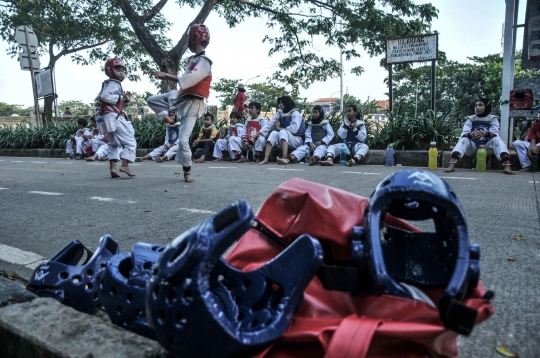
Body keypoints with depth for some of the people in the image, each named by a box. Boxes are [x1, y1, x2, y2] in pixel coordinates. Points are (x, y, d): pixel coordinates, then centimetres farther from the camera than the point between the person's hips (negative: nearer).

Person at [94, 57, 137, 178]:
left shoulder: (108, 84, 25)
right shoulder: (114, 83, -7)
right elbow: (105, 96, -25)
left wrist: (126, 100, 10)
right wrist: (120, 97, -15)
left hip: (106, 119, 10)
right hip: (113, 117, -10)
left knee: (113, 144, 19)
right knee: (130, 142, -6)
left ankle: (112, 167, 11)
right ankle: (125, 165, -16)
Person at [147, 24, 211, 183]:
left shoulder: (204, 62, -18)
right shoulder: (193, 59, 11)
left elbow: (188, 80, -28)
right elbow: (186, 80, 12)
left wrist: (166, 75, -22)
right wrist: (167, 77, 2)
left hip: (192, 104, -9)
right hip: (181, 97, 9)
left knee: (183, 140, -9)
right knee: (152, 100, 16)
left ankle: (187, 173, 6)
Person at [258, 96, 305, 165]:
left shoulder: (295, 114, -7)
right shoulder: (280, 113, 10)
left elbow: (293, 129, -19)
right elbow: (269, 124, 2)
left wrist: (280, 128, -7)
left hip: (297, 140, -5)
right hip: (283, 140, 5)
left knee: (282, 132, -31)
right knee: (274, 133, -21)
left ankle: (284, 158, -49)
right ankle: (266, 159, -36)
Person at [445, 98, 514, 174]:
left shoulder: (492, 118, 4)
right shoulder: (470, 118, 6)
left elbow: (495, 133, -13)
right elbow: (464, 133, -9)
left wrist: (484, 133, -36)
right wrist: (471, 134, -35)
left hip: (487, 147, 0)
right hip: (472, 146, 0)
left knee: (496, 139, -27)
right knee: (463, 140, -28)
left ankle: (507, 166, -44)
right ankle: (452, 165, -48)